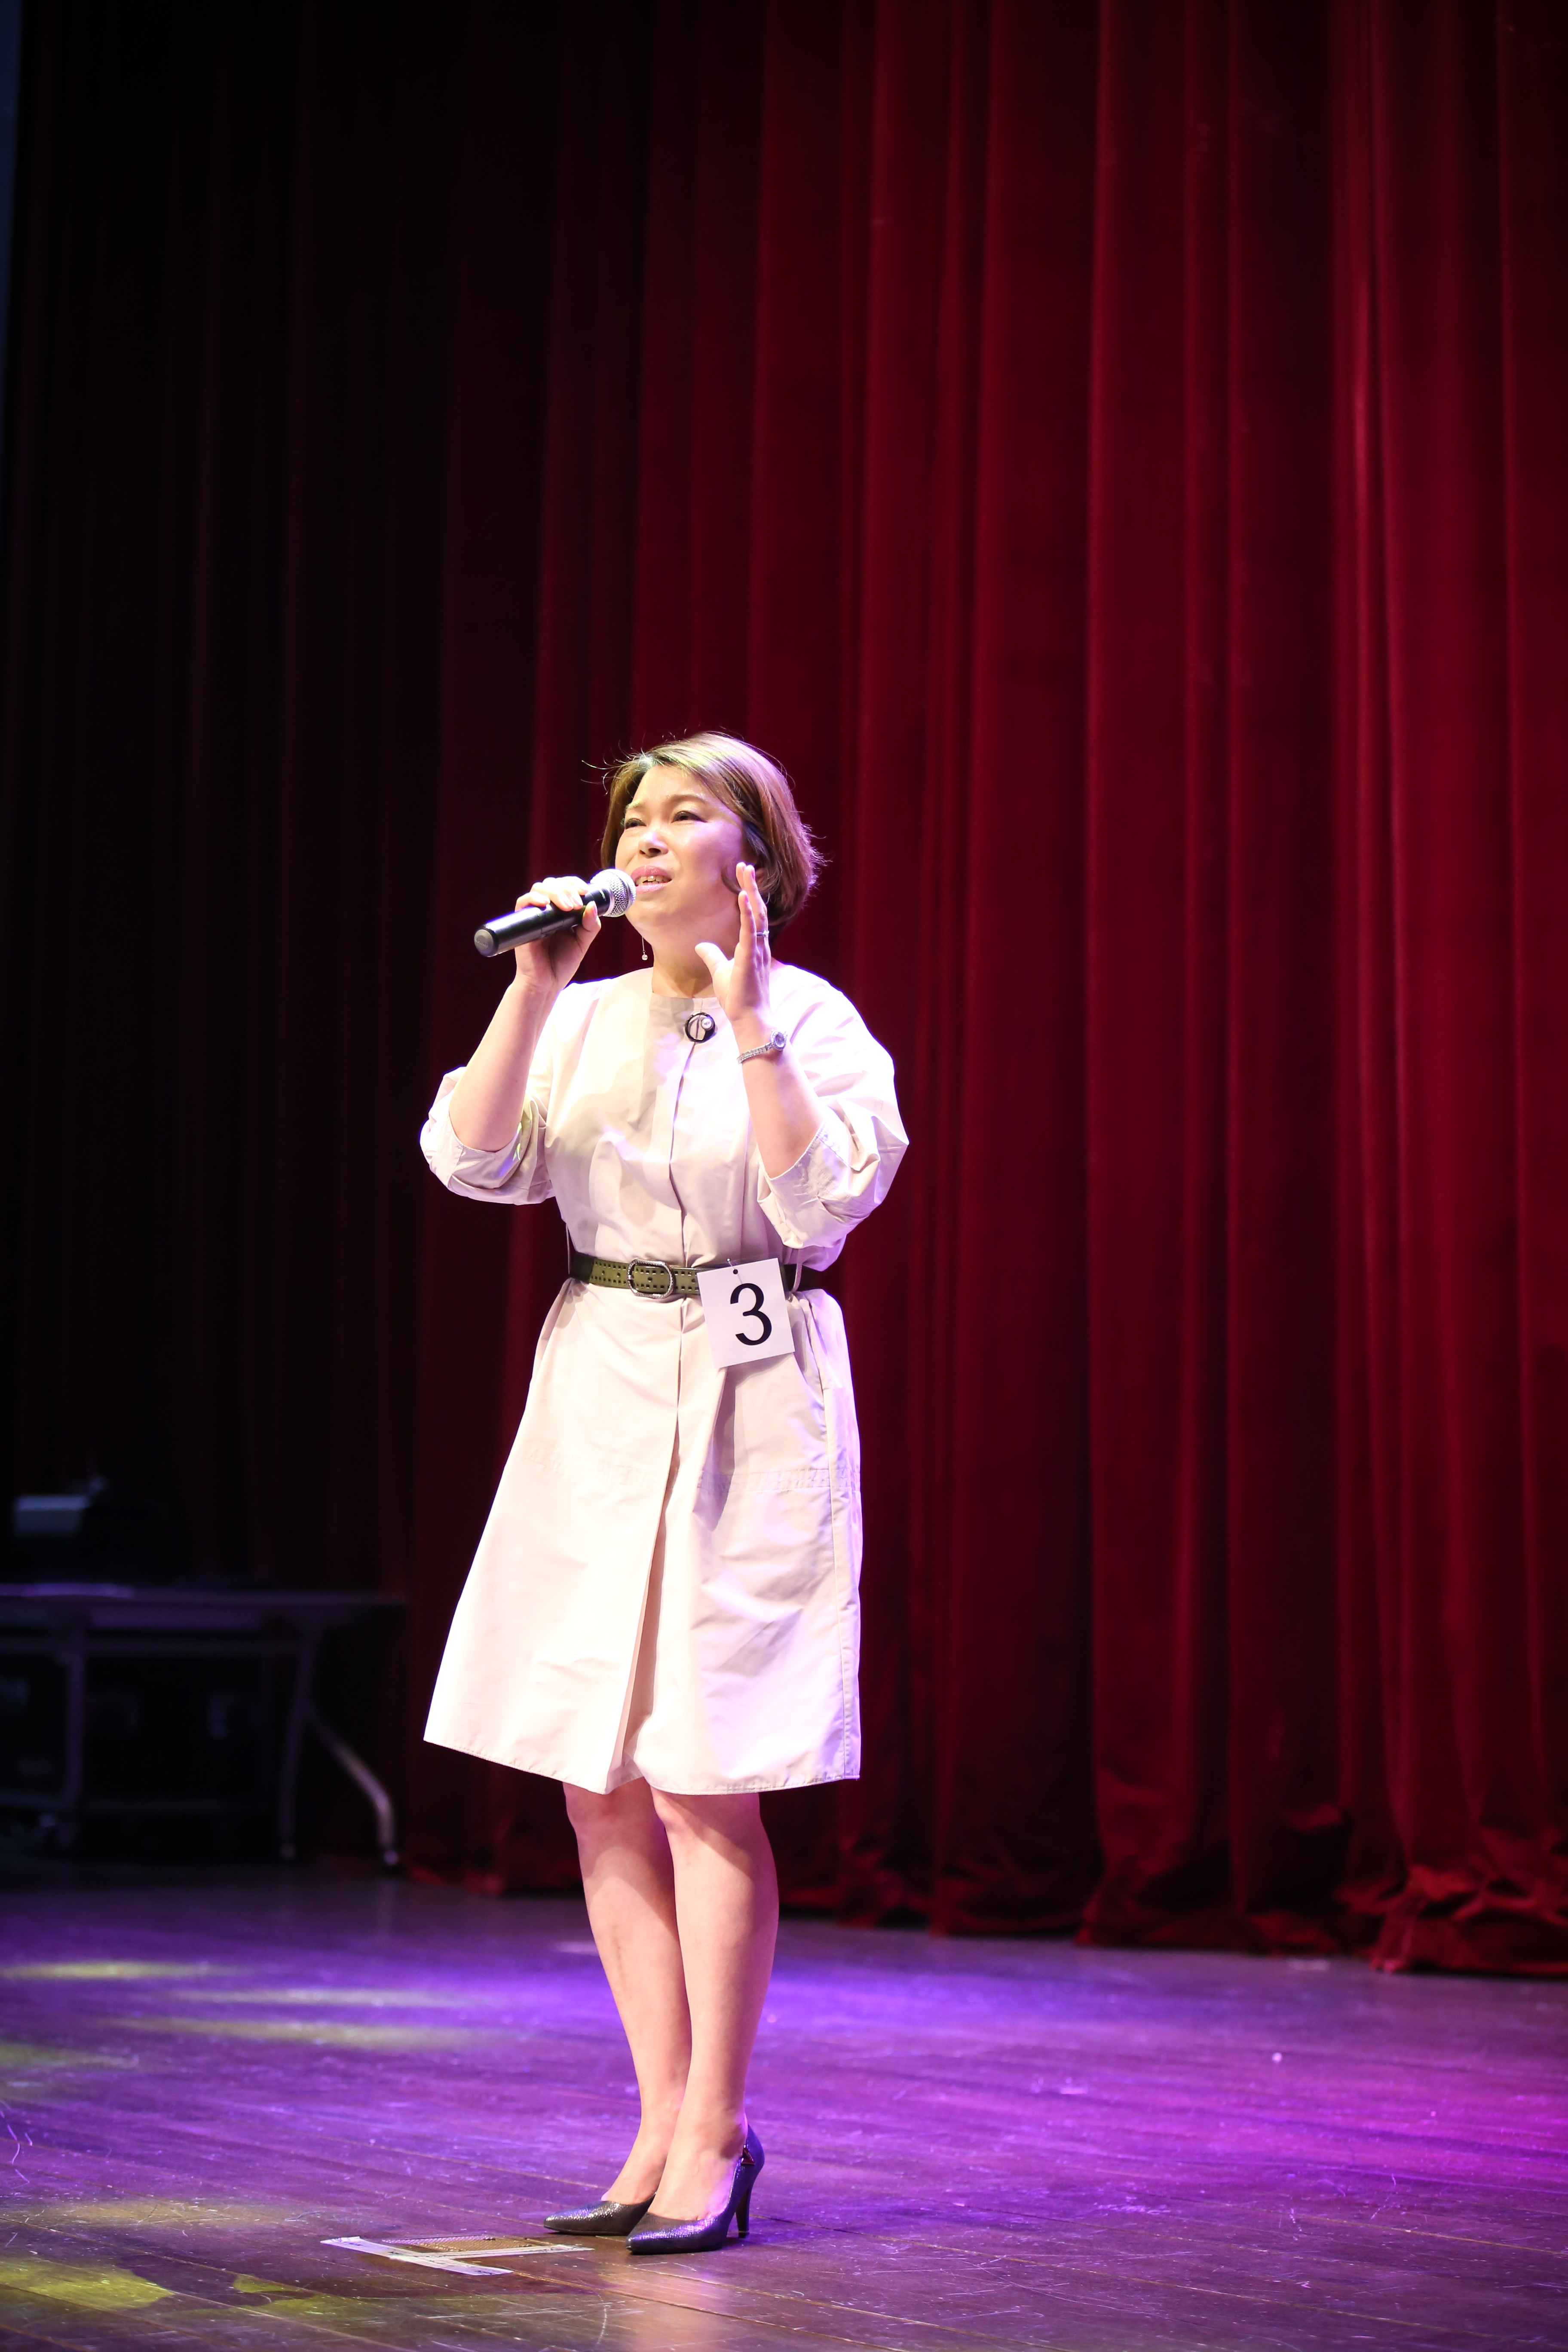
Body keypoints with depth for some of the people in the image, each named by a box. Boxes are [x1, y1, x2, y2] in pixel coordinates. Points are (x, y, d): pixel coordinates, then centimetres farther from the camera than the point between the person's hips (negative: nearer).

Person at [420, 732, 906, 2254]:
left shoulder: (813, 1019, -2)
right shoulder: (581, 1019, 10)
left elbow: (822, 1197, -17)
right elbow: (470, 1159, -3)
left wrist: (747, 1019, -16)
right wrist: (536, 983, -8)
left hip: (749, 1403, -5)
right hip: (598, 1397, 5)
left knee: (703, 1783, -7)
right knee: (599, 1785, 6)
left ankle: (713, 2140, 3)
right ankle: (666, 2126, 17)